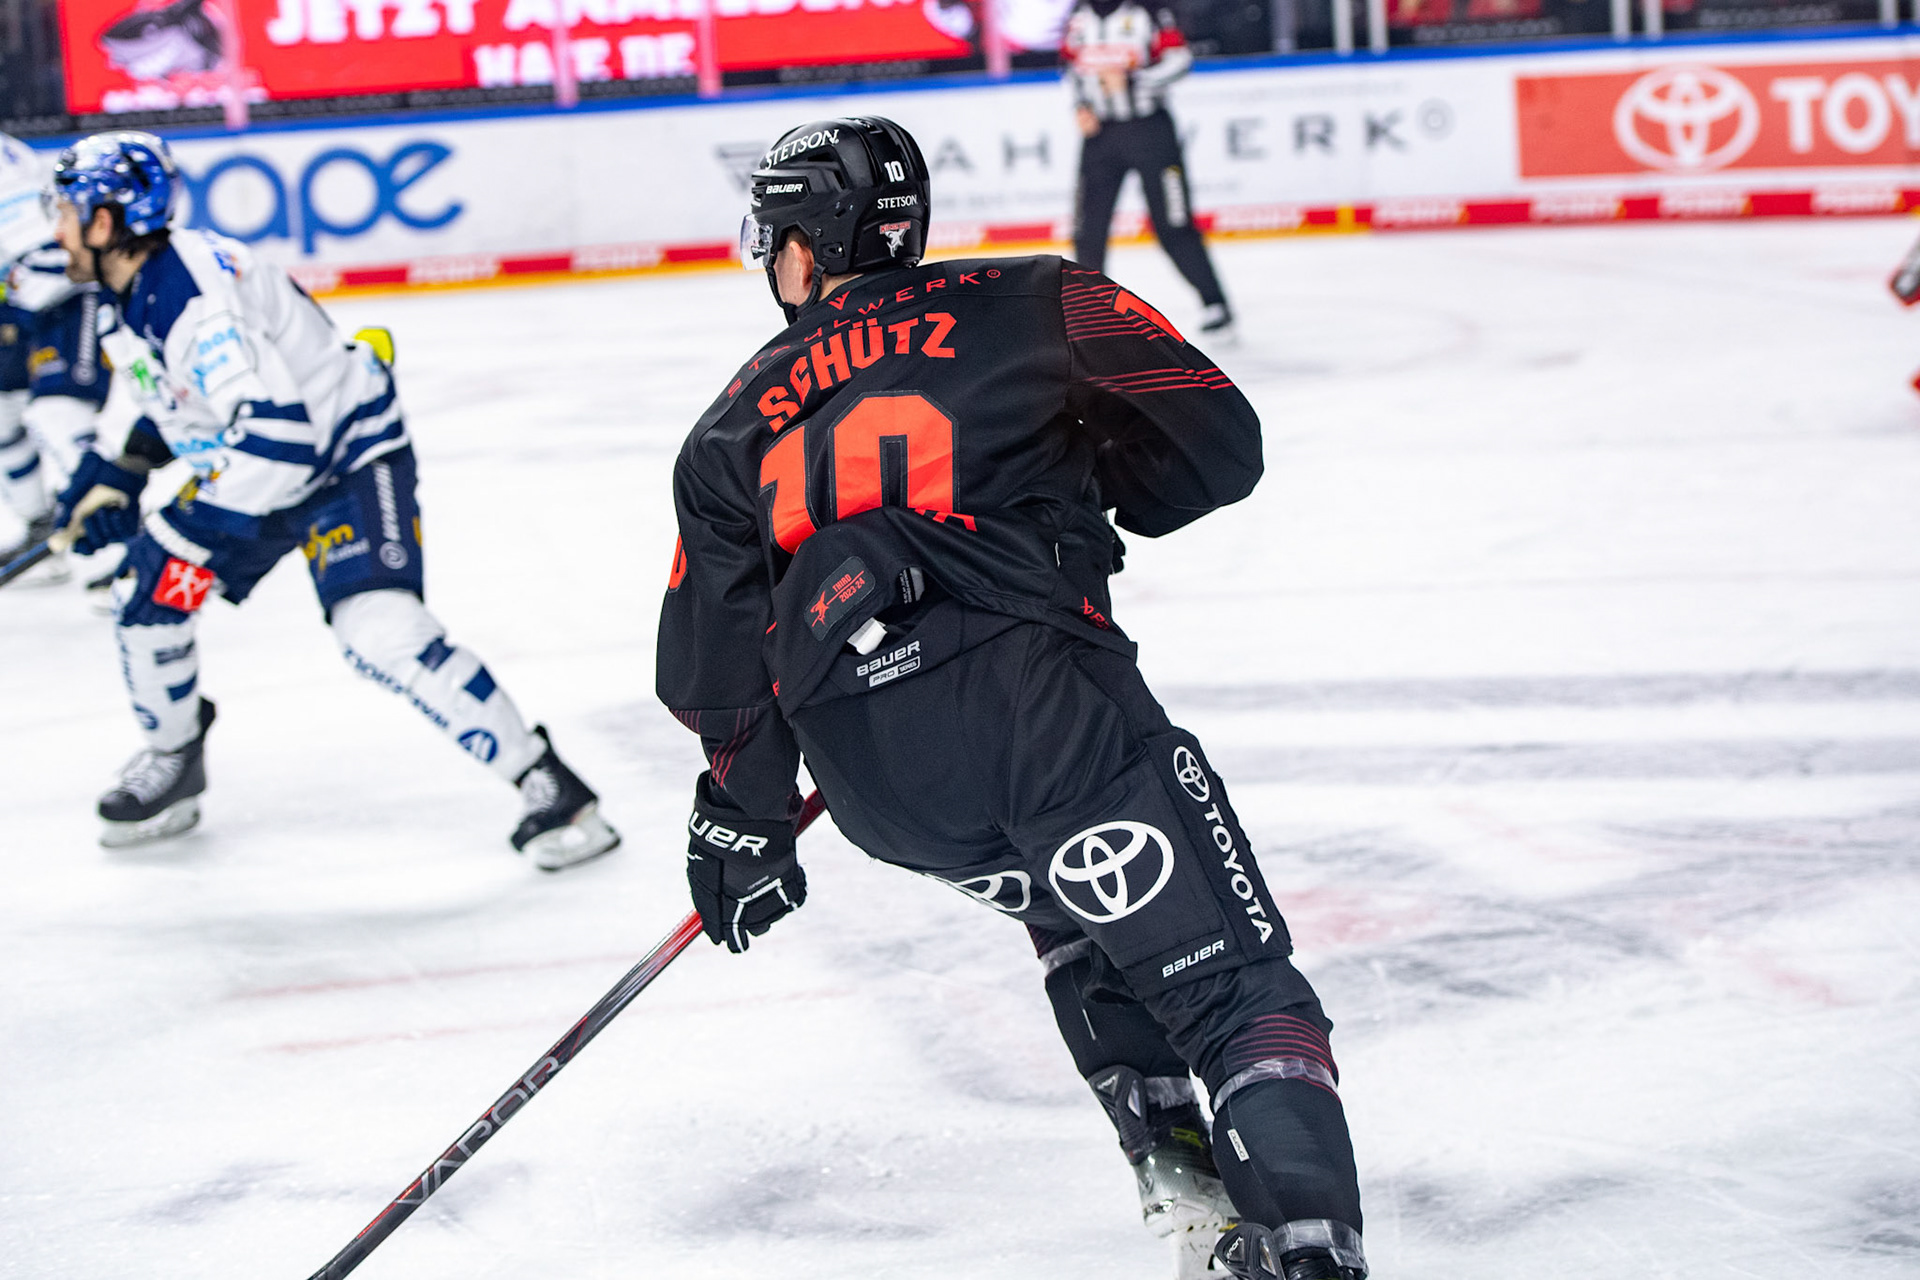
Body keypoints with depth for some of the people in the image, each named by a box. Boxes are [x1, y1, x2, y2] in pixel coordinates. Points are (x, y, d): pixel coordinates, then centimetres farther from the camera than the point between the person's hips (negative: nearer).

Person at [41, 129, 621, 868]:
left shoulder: (192, 300, -30)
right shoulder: (136, 290, 1)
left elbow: (278, 436, -37)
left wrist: (184, 530, -32)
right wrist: (121, 474, 12)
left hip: (349, 458, -10)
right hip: (261, 471, 10)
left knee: (380, 630, -26)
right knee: (145, 600, 8)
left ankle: (547, 786, -19)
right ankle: (171, 767, 32)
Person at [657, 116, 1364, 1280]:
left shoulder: (738, 423, 23)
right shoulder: (1032, 303, 15)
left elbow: (714, 650, 22)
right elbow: (1216, 443, 8)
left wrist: (742, 825, 33)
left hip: (868, 781, 4)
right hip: (1031, 687, -4)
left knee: (1081, 922, 30)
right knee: (1238, 989, -4)